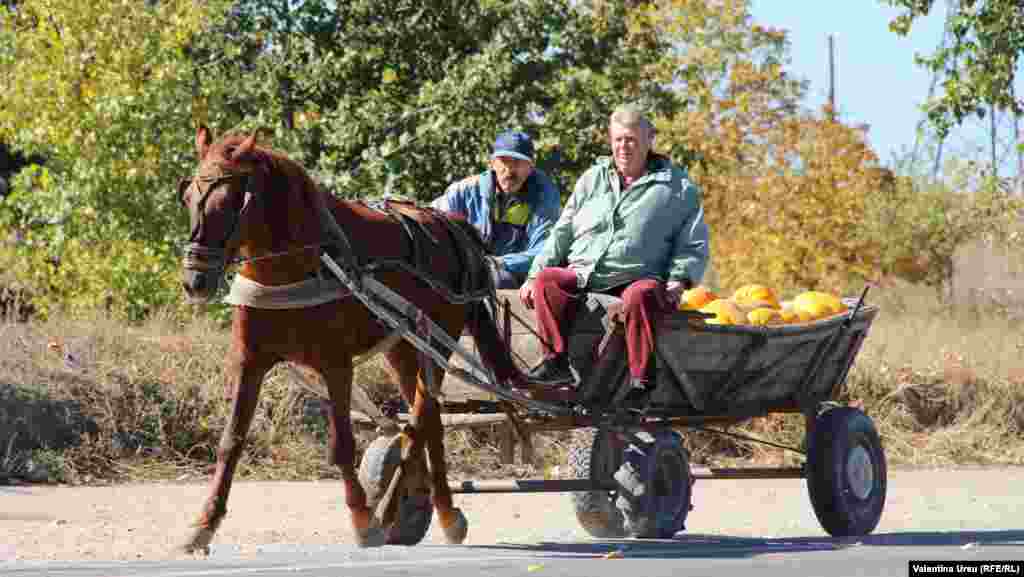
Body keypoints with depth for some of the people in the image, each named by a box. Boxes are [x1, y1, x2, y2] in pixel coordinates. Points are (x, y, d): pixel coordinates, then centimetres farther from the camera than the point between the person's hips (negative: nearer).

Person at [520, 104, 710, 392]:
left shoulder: (677, 187, 11)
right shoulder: (592, 179, 21)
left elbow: (694, 244, 8)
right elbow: (561, 234, 21)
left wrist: (679, 279, -10)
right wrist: (534, 275, 10)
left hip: (635, 279, -3)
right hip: (580, 275, 4)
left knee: (642, 295, -38)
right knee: (547, 280, -26)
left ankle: (641, 377, -35)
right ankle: (558, 361, -28)